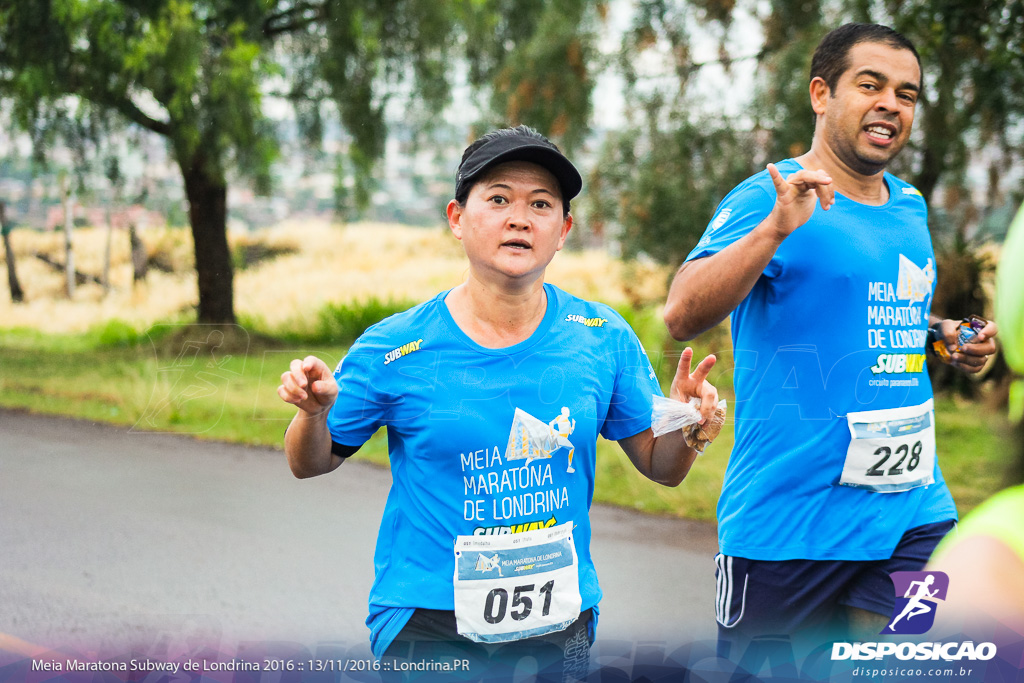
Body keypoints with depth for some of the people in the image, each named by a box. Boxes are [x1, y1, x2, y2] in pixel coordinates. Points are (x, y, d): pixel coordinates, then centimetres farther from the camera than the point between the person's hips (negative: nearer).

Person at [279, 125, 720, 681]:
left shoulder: (603, 338, -3)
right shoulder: (394, 349, -9)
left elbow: (660, 467, 5)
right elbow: (311, 463, 2)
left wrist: (685, 426, -15)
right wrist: (314, 413, -18)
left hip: (560, 628, 2)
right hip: (428, 629, -2)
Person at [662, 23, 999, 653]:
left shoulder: (910, 206, 13)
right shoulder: (768, 199, -9)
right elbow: (683, 317, -23)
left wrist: (947, 341, 10)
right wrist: (776, 229, -35)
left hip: (914, 515, 6)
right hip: (787, 523, -5)